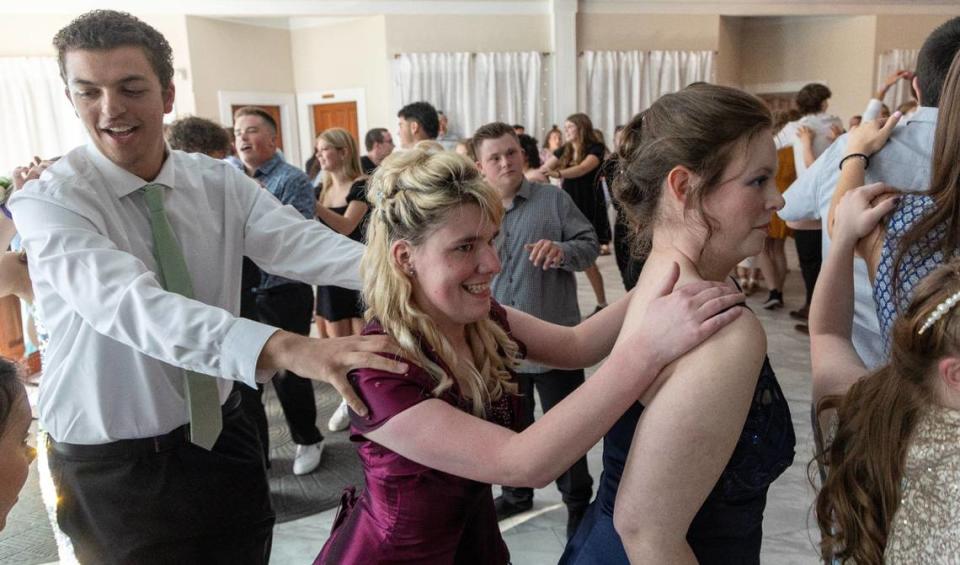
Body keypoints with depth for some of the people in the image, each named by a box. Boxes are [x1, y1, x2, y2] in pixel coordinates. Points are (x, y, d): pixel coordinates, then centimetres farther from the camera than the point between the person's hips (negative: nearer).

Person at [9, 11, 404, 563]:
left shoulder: (221, 183, -4)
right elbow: (130, 303, -35)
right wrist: (285, 348, -51)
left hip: (221, 439, 4)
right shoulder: (47, 202, -17)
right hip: (110, 468, -3)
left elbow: (301, 243, -21)